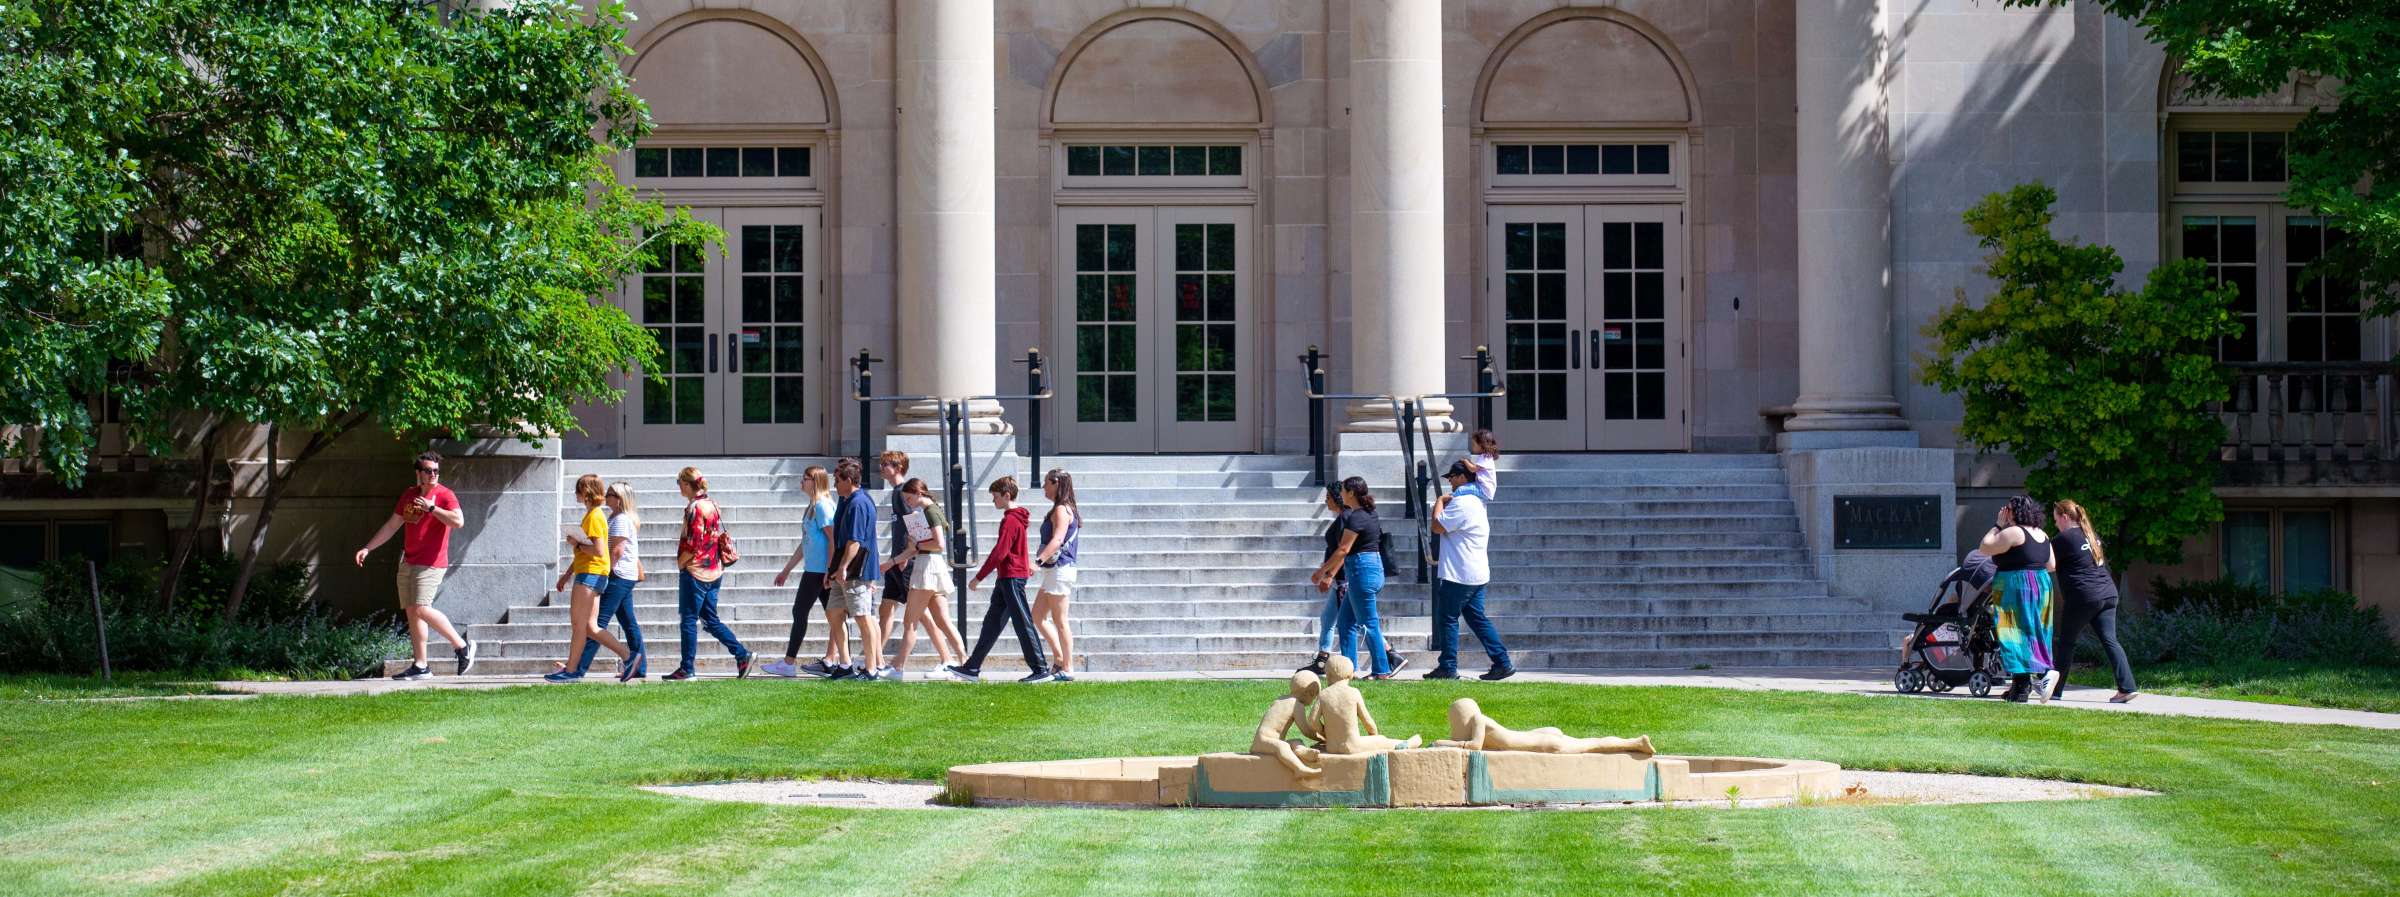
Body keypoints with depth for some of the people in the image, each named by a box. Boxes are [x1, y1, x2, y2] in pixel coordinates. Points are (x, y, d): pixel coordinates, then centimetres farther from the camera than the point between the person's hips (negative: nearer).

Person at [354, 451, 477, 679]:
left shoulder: (445, 495, -6)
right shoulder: (409, 495, 15)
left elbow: (458, 521, -22)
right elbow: (392, 525, 21)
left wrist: (431, 507, -22)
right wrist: (367, 548, 17)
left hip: (431, 564, -8)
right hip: (408, 562, 8)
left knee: (421, 609, -19)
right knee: (411, 612, 4)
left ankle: (462, 646, -7)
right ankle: (420, 666, 7)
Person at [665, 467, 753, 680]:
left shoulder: (695, 507, -15)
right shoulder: (712, 504, 12)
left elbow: (693, 542, -19)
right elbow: (721, 537, 16)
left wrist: (681, 563, -7)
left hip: (695, 572, -9)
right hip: (713, 572, 9)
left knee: (688, 620, -1)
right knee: (710, 620, 13)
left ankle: (687, 669, 1)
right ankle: (742, 655, 6)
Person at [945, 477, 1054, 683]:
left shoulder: (1010, 521, -16)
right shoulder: (1017, 517, 14)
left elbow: (999, 552, -20)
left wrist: (978, 578, -17)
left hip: (1012, 578, -10)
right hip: (1008, 578, 10)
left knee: (1023, 624, -7)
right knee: (992, 623, 11)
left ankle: (1041, 670, -4)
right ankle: (972, 669, 15)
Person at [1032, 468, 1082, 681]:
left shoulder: (1061, 510, -14)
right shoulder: (1066, 510, 17)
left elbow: (1057, 539, -27)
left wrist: (1038, 560, -36)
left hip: (1060, 569, -10)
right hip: (1054, 570, 10)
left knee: (1060, 621, -6)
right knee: (1037, 617, 12)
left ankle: (1067, 669, -2)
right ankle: (1060, 658, 12)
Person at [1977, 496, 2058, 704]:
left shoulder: (2013, 533, -14)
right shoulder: (2041, 535, 12)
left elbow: (1984, 548, -11)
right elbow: (2051, 565, 18)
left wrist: (1998, 525, -3)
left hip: (2016, 587, -9)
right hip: (2041, 585, 9)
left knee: (2017, 634, -7)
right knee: (2033, 632, 13)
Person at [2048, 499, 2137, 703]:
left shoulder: (2064, 539, -8)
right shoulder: (2092, 534, 16)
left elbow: (2049, 565, -5)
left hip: (2083, 597, -7)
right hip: (2108, 594, 7)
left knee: (2065, 641, 6)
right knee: (2109, 640, 2)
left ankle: (2055, 689, 13)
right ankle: (2126, 687, -9)